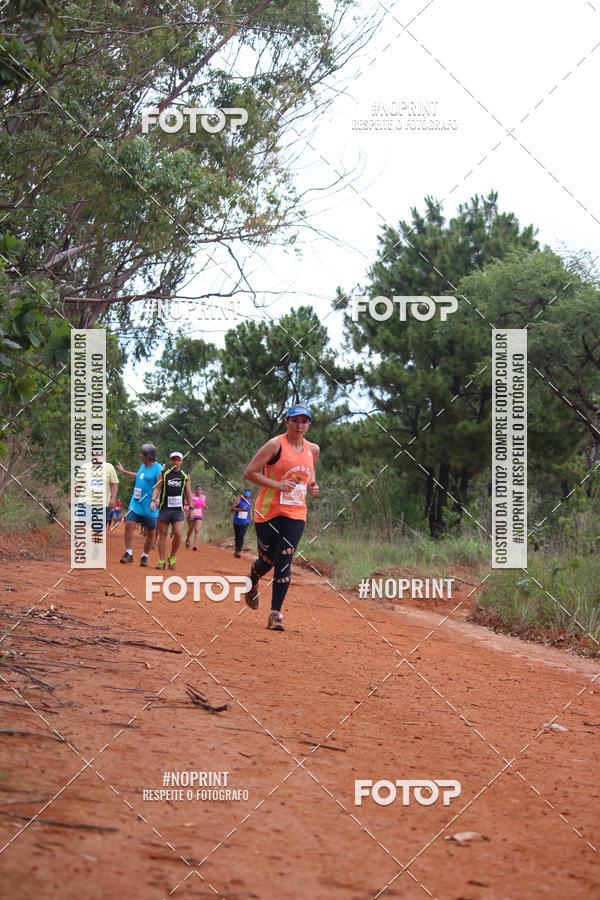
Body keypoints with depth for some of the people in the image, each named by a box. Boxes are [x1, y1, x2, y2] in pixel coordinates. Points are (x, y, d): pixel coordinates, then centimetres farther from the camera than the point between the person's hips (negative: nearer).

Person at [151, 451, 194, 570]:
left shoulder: (185, 476, 10)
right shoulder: (164, 474, 7)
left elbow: (188, 493, 14)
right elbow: (157, 488, 4)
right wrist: (153, 500, -11)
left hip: (178, 510, 0)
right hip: (164, 508, 0)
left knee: (178, 534, -13)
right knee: (163, 535, 1)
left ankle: (172, 557, 7)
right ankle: (161, 561, 7)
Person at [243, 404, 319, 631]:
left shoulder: (313, 450, 9)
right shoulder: (275, 445, -8)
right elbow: (249, 472, -10)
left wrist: (312, 487, 5)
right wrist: (277, 484, -20)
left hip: (295, 514, 3)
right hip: (268, 512, -3)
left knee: (284, 562, -9)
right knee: (267, 560, 4)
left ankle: (276, 613, -8)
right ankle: (252, 583, 40)